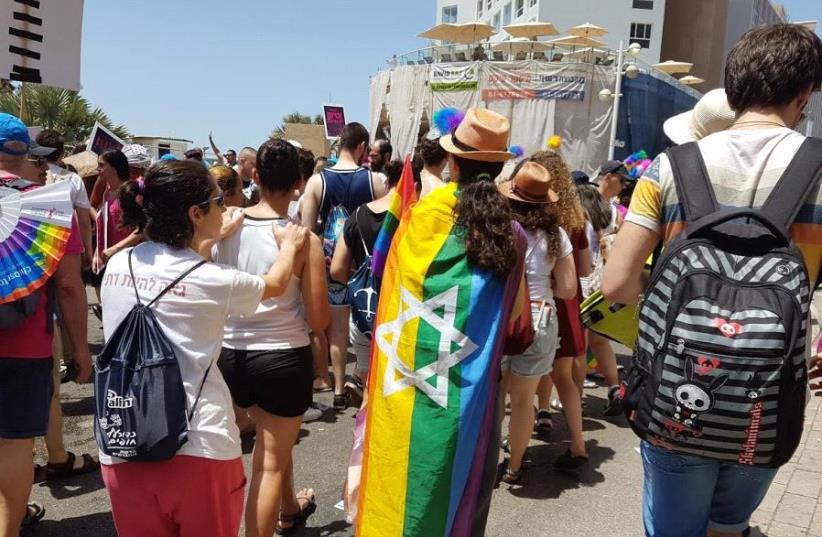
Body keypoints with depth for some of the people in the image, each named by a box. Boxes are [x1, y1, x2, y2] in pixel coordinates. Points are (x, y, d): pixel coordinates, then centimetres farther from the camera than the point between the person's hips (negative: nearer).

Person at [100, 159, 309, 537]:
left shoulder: (117, 264, 0)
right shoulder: (212, 280, -14)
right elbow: (275, 285, 7)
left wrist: (212, 238, 33)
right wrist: (289, 245, 25)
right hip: (198, 448, -5)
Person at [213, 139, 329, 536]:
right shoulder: (305, 240, -17)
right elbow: (318, 321, -13)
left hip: (231, 355, 6)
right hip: (284, 359, -6)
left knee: (272, 439, 31)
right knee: (271, 463, 10)